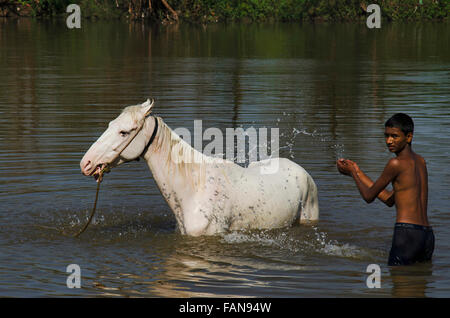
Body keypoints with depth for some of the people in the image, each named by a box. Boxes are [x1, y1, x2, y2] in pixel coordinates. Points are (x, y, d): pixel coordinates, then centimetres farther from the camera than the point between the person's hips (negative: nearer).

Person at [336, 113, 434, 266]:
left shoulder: (397, 163, -6)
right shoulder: (420, 162, 19)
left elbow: (368, 196, 4)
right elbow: (390, 200, 25)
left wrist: (352, 173, 20)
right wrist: (358, 172, 30)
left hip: (407, 232, -8)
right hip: (428, 236, 8)